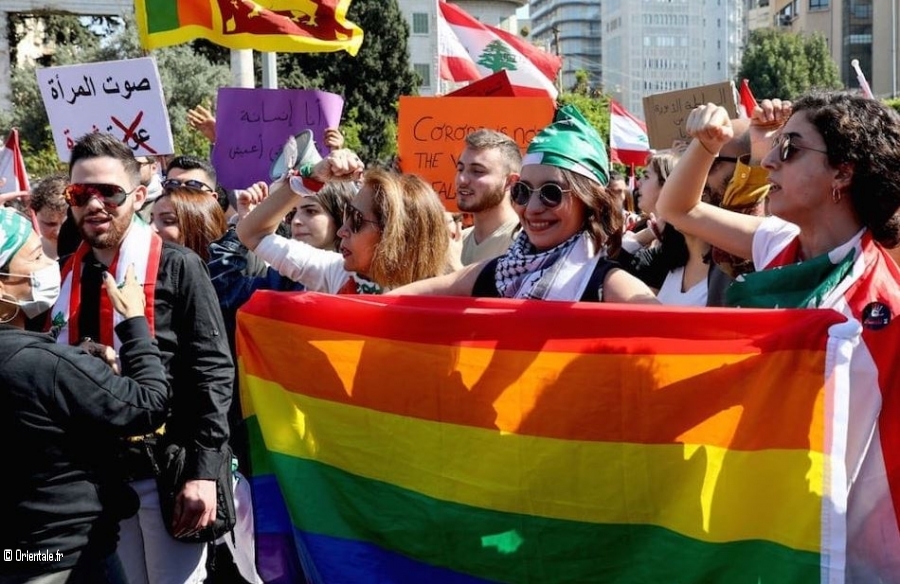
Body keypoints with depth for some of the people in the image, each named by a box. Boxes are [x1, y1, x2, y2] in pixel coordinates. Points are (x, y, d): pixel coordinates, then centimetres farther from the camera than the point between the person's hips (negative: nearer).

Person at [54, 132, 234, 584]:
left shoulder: (177, 267, -7)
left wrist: (203, 472, -16)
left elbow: (213, 370, -11)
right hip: (98, 471, 5)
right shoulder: (68, 275, 7)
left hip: (167, 468, -5)